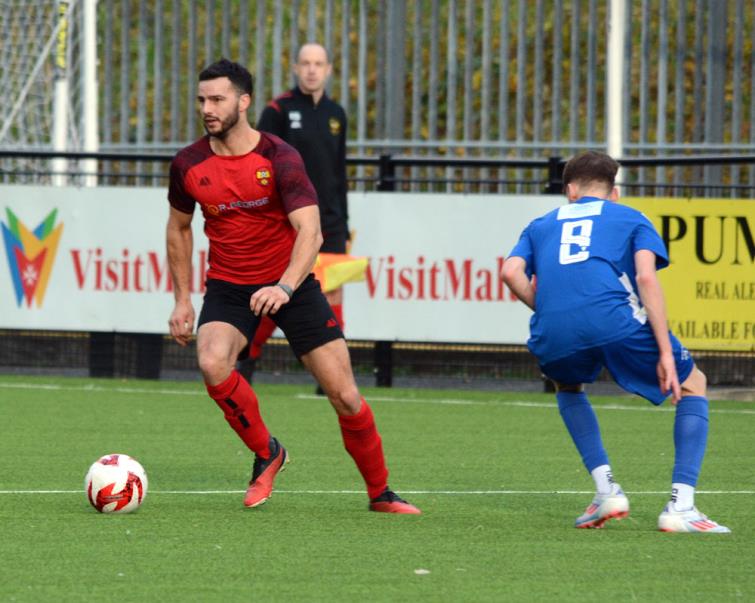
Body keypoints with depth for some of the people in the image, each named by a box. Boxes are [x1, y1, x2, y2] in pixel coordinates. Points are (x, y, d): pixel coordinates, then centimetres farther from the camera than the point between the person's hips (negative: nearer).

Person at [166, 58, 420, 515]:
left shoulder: (279, 158, -16)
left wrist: (284, 287, -41)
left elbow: (310, 231, -25)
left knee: (344, 395, -4)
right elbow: (179, 228, 14)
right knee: (212, 362, -29)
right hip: (229, 288, 2)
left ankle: (381, 493, 17)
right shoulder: (189, 165, -4)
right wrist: (182, 300, 12)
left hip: (291, 286, -2)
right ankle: (266, 453, -5)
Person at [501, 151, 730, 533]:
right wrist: (665, 352, 0)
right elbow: (646, 276, 4)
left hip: (554, 337, 3)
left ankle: (605, 488, 21)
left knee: (568, 385, 39)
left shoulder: (542, 225, 30)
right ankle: (681, 505, 5)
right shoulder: (631, 219, 24)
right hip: (614, 322, -3)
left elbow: (511, 272, 9)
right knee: (693, 384, 20)